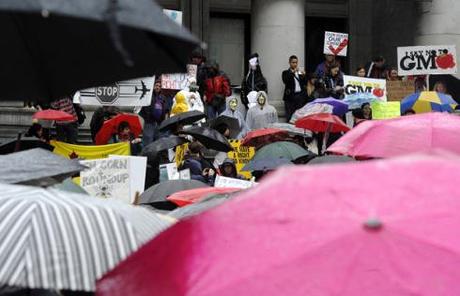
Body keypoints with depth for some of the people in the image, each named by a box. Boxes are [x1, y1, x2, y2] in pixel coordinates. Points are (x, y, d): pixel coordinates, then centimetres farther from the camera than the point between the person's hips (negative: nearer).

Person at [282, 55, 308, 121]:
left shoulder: (300, 72, 15)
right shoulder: (286, 73, 6)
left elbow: (305, 83, 9)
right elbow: (285, 81, -12)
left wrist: (304, 76, -9)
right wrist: (293, 73, -20)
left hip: (301, 96, 3)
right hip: (291, 96, -3)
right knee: (290, 117, -7)